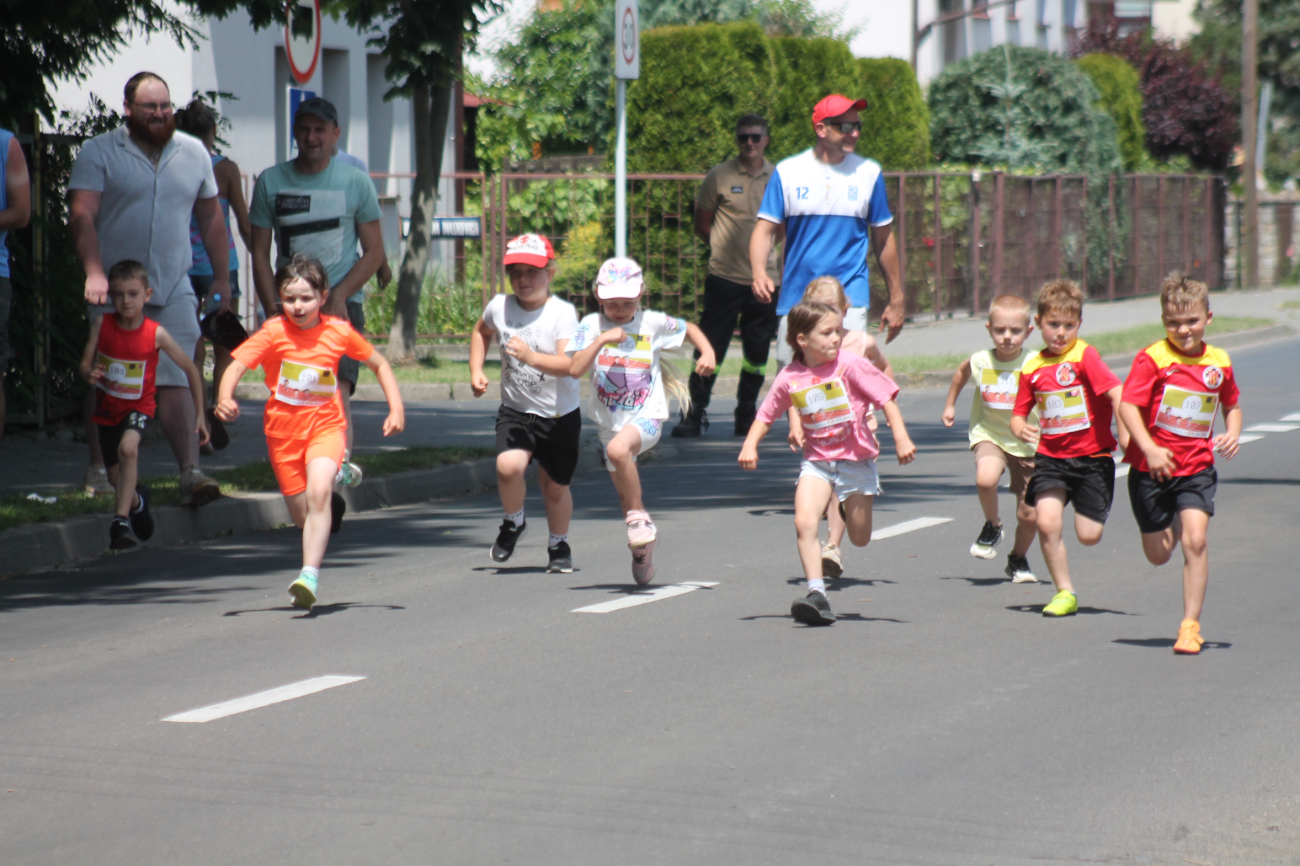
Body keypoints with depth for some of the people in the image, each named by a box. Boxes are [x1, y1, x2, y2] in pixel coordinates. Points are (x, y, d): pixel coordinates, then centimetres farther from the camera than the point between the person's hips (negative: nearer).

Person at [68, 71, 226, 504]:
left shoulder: (194, 153, 11)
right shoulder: (99, 153, -1)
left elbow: (210, 218, 20)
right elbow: (81, 215, -11)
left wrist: (222, 279, 18)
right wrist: (93, 272, -25)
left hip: (174, 292, 2)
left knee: (177, 381, -9)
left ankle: (190, 470, -14)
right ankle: (99, 469, 14)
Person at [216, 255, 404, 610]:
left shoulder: (338, 332, -4)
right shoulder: (274, 332, -9)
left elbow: (379, 364, 10)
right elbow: (236, 365, -20)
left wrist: (396, 409, 1)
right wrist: (225, 398, -40)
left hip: (325, 425, -1)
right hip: (283, 430, 1)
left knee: (318, 490, -27)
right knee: (302, 516, 9)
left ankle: (309, 577, -31)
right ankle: (332, 506, 46)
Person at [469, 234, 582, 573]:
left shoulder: (563, 313, -16)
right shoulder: (499, 307, -3)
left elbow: (571, 365, -27)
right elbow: (481, 332, 21)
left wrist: (532, 357, -42)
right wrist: (476, 371, 9)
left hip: (559, 414, -2)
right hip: (515, 409, 2)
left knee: (555, 485, 10)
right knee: (508, 465, -24)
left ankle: (559, 545, 37)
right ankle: (514, 523, 6)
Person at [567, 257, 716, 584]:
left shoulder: (653, 323, -3)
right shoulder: (591, 325, -4)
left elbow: (689, 329, 15)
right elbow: (575, 369, -15)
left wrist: (707, 353, -2)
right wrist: (601, 341, -24)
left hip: (647, 416, -3)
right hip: (609, 420, 3)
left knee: (618, 448, -36)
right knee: (625, 493, 15)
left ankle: (639, 517, -19)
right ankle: (643, 545, 38)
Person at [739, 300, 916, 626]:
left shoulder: (850, 364, -13)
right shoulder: (789, 378, -5)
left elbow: (886, 398, -11)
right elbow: (766, 415, 8)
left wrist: (901, 438, -21)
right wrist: (750, 445, -7)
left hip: (855, 459, -1)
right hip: (817, 461, 1)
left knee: (860, 538, 9)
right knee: (804, 523, -22)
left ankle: (850, 507, 46)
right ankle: (817, 594, -19)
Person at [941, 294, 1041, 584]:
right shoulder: (981, 361, -8)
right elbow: (961, 372, 15)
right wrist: (950, 405, 21)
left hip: (1026, 443, 0)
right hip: (989, 434, 0)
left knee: (1029, 516, 3)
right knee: (985, 479, -33)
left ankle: (1018, 559, 35)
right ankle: (992, 527, -2)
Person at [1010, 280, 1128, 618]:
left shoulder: (1085, 356, -10)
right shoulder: (1032, 367, 5)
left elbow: (1116, 393, -20)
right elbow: (1018, 413, 12)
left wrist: (1125, 433, -30)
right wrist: (1020, 429, -11)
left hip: (1091, 456, -3)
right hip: (1051, 457, 3)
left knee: (1089, 535, -2)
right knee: (1047, 522, -17)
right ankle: (1064, 592, -1)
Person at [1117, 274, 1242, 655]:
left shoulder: (1219, 363, 3)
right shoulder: (1152, 358, -10)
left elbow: (1232, 405, 21)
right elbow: (1127, 404, -16)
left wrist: (1232, 433, 1)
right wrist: (1149, 448, -27)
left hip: (1197, 467, 1)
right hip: (1152, 469, -1)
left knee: (1195, 540, -17)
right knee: (1158, 555, 9)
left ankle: (1191, 624, -9)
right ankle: (1174, 523, 48)